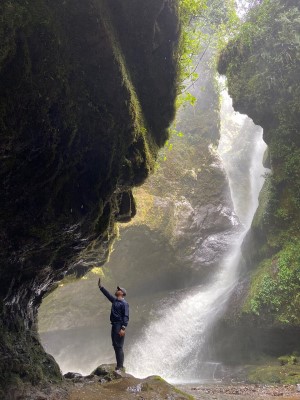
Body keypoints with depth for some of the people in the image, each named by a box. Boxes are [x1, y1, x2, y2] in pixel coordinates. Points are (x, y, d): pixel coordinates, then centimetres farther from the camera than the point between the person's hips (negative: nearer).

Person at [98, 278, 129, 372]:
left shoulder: (124, 303, -9)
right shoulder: (114, 300, 15)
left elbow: (126, 317, -16)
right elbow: (107, 294, 26)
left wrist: (123, 328, -24)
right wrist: (100, 286, 25)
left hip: (119, 327, -9)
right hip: (114, 326, 9)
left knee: (119, 346, -9)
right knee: (115, 346, 11)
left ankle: (120, 367, -6)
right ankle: (119, 366, 18)